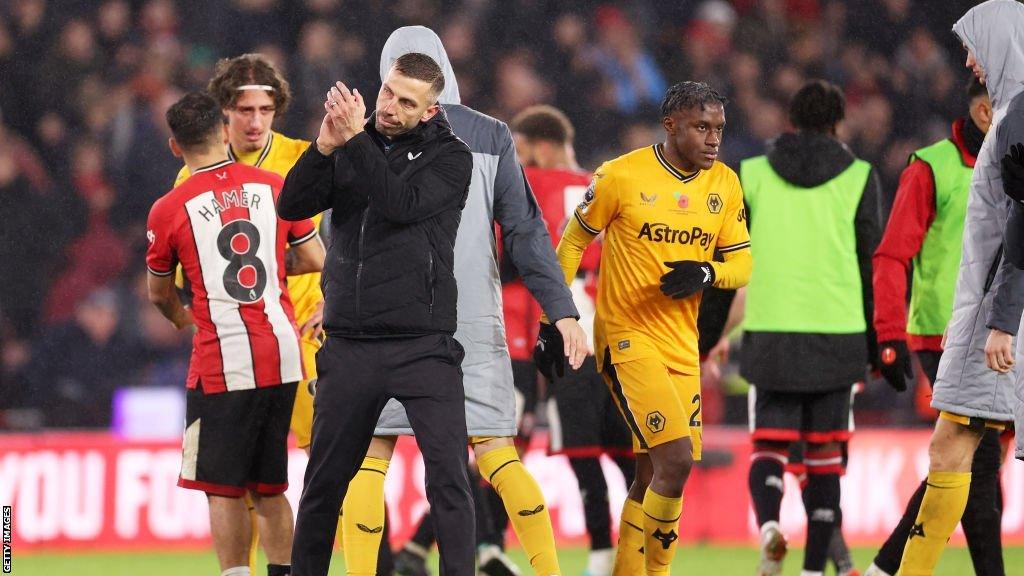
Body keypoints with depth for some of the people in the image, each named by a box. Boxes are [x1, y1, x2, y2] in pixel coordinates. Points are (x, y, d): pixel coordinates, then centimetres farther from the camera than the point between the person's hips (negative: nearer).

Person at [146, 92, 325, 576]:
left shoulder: (168, 210, -3)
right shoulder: (273, 186, 4)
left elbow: (160, 294, 12)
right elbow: (315, 259, 11)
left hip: (221, 361, -4)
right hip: (282, 356, 4)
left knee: (223, 488, 2)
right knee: (270, 486, 15)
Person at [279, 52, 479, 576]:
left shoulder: (450, 158, 1)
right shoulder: (350, 147, 10)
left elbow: (402, 205, -16)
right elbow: (292, 206, -1)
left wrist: (355, 140, -18)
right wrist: (326, 145, -14)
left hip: (423, 347, -3)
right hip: (349, 347, 3)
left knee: (448, 475, -12)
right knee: (324, 480, 9)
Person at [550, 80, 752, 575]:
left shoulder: (725, 185, 5)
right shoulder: (621, 176, -9)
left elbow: (741, 264, 9)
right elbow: (571, 242, 1)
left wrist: (705, 273, -14)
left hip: (682, 344, 6)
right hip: (627, 336, -6)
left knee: (654, 474, 10)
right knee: (676, 460, -18)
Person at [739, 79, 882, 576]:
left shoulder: (750, 175, 5)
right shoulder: (858, 177, 4)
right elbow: (870, 265, 6)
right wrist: (874, 345, 14)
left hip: (769, 330, 0)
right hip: (837, 330, 0)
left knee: (769, 445, 5)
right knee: (823, 451, 9)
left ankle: (768, 523, -24)